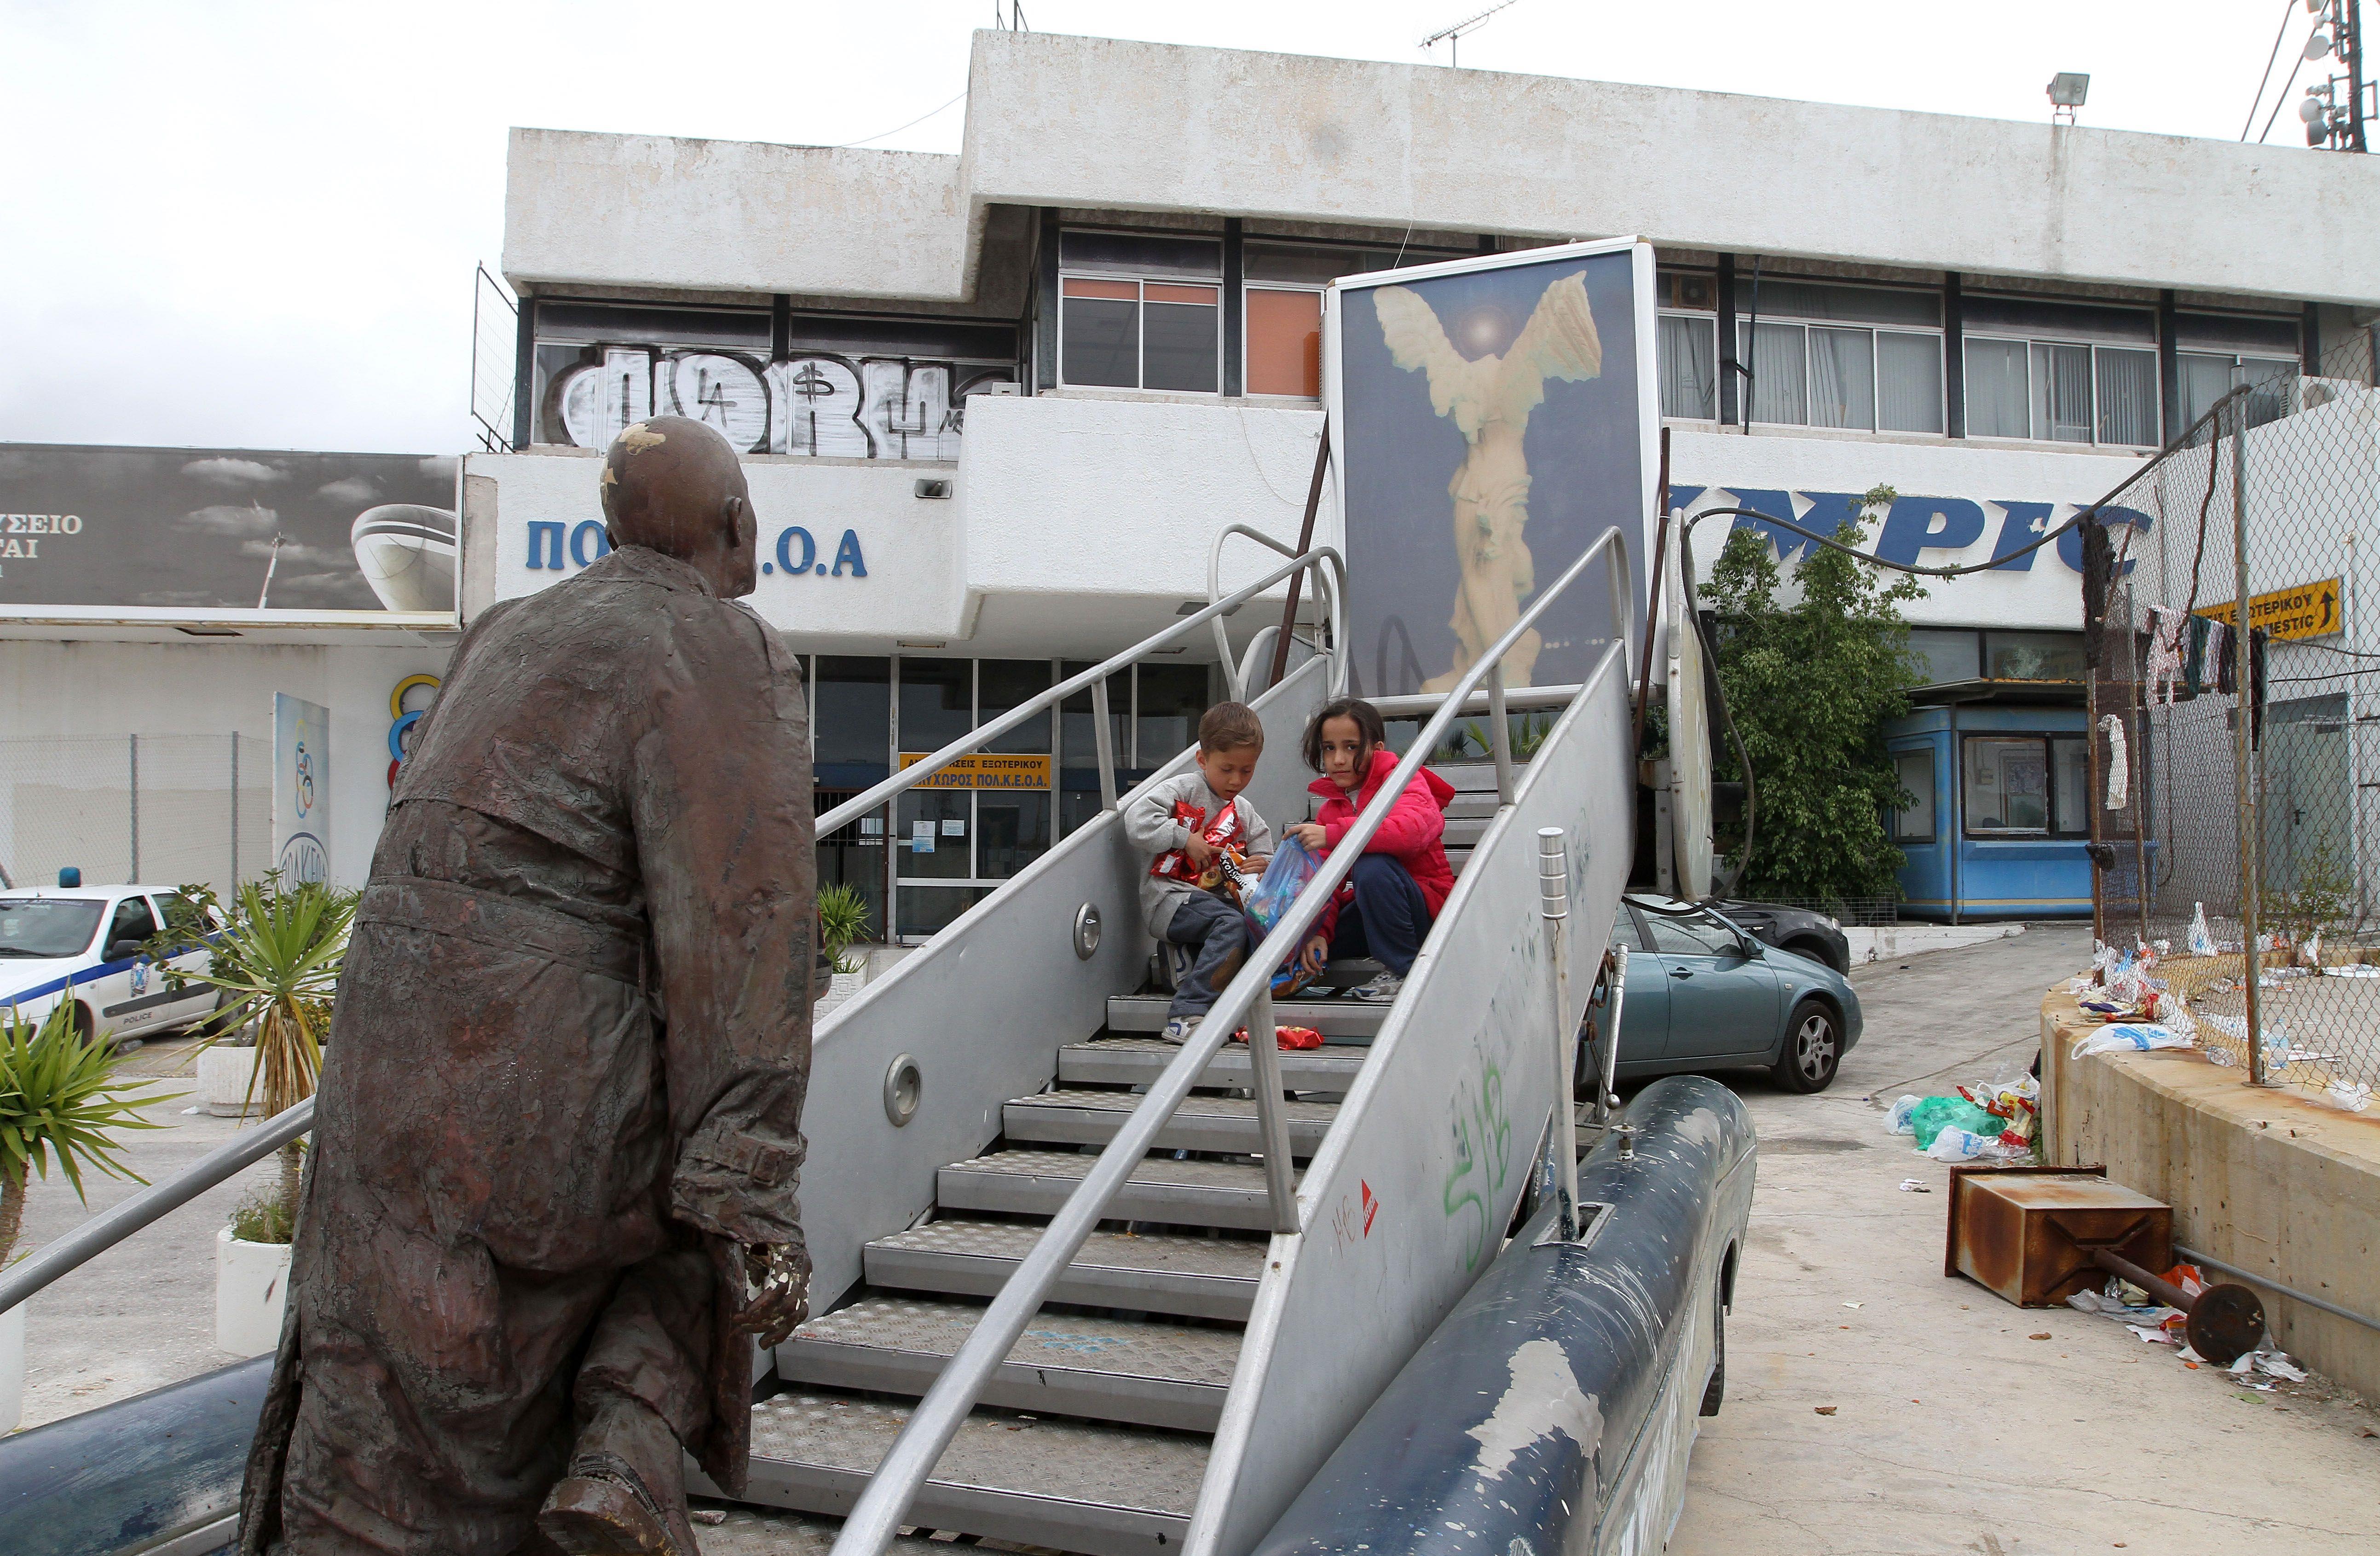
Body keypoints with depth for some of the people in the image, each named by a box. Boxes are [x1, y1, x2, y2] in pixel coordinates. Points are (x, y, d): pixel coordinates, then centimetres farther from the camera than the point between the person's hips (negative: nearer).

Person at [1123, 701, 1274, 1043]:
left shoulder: (1245, 813, 19)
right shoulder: (1183, 790, 3)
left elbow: (1263, 855, 17)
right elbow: (1136, 822, -10)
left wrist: (1263, 865, -8)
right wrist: (1186, 839, -11)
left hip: (1220, 898, 6)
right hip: (1171, 897, -6)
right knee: (1232, 924, -33)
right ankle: (1187, 1015, -36)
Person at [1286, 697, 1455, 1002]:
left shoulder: (1403, 780, -10)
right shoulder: (1331, 809, 10)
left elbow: (1412, 830, -35)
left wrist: (1332, 834, -40)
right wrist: (1319, 933, -18)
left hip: (1426, 907, -6)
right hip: (1364, 911, 6)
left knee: (1372, 865, -35)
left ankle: (1403, 969, -21)